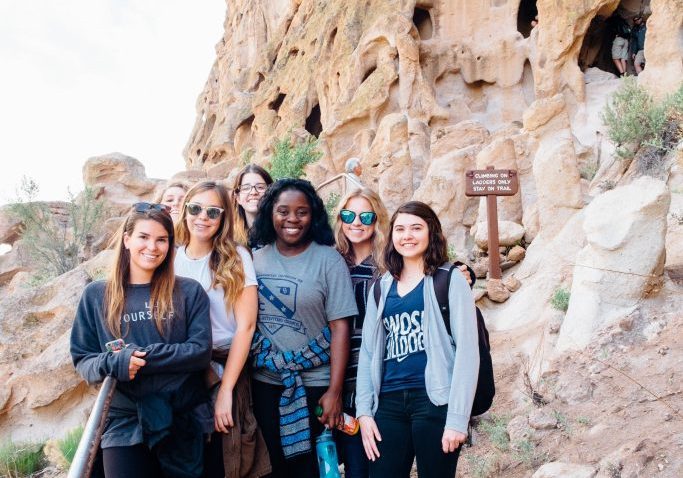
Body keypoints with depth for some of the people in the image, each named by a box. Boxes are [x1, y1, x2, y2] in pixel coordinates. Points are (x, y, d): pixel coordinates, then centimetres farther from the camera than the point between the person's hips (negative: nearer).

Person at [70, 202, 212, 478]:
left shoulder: (189, 292, 2)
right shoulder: (96, 295, 5)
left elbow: (201, 351, -6)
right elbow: (82, 359, 4)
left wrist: (142, 357, -18)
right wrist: (112, 363, -19)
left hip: (183, 422, 0)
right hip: (123, 425, 0)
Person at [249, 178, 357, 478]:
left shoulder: (328, 260, -9)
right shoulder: (257, 258, 3)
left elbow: (340, 327, -11)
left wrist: (335, 391, -14)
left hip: (313, 385, -3)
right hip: (264, 382, 4)